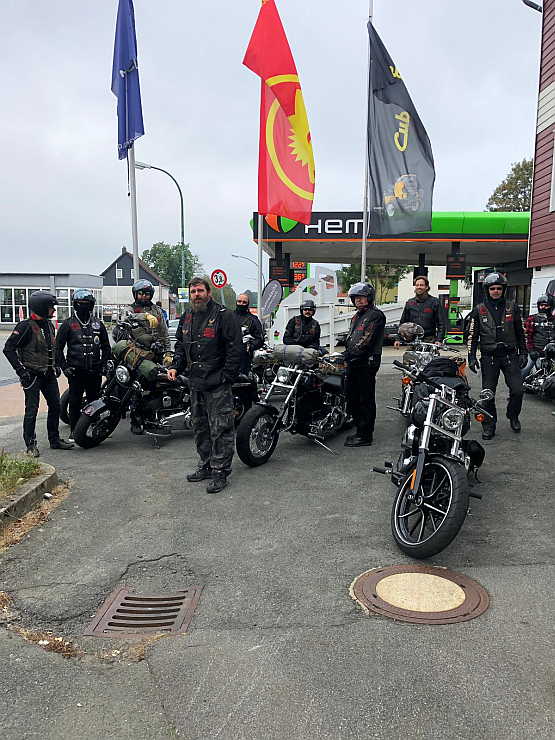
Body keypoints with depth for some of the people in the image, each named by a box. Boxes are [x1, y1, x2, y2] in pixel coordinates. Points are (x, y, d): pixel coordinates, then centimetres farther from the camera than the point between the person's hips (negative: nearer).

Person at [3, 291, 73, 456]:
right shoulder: (26, 326, -13)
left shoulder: (49, 325, 12)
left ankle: (55, 439, 23)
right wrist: (21, 369, -18)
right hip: (32, 374, -8)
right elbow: (9, 348, -15)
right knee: (32, 409, -4)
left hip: (49, 374, 8)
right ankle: (31, 445, 5)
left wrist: (55, 365, 19)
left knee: (55, 405, 11)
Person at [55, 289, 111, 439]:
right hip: (75, 371, -3)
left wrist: (104, 363, 9)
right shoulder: (68, 324, 2)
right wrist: (64, 366, -5)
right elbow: (58, 347, 2)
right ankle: (74, 431, 13)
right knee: (75, 401, 3)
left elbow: (106, 347, 19)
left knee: (94, 400, 9)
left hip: (95, 371, 3)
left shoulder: (98, 324, 12)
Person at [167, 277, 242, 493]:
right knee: (200, 427, 16)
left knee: (220, 429, -4)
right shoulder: (186, 317, 14)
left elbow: (235, 348, -12)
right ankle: (205, 465, 29)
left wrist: (226, 377, -16)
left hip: (218, 384, -7)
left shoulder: (224, 315, -8)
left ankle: (220, 471, 4)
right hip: (195, 383, 8)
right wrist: (175, 366, 7)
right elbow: (180, 345, 23)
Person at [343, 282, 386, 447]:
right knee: (352, 398, 14)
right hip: (353, 363, 10)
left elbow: (366, 339, -18)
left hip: (366, 363, -10)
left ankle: (365, 436, -2)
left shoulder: (375, 315, -8)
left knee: (365, 400, -6)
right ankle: (360, 430, 25)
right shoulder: (357, 316, 23)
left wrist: (354, 353, -20)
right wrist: (347, 358, 20)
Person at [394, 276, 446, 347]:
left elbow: (441, 323, 3)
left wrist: (439, 340, -9)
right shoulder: (409, 303, 14)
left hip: (429, 340, -2)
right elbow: (403, 322, 18)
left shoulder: (435, 302, 5)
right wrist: (398, 339, 11)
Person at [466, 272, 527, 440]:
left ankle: (513, 416, 22)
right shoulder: (479, 310, 3)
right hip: (489, 357, -1)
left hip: (510, 355, 1)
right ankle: (489, 425, 15)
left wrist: (523, 353, 10)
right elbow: (472, 335, 3)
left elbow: (520, 332, 14)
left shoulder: (512, 307, 7)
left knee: (517, 390, -5)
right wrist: (471, 357, -2)